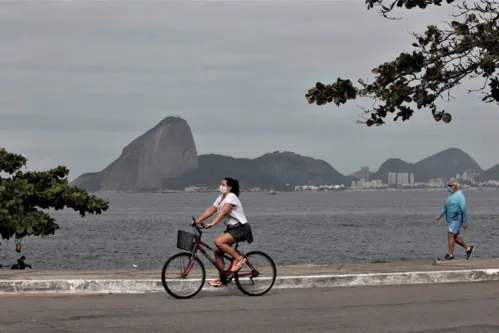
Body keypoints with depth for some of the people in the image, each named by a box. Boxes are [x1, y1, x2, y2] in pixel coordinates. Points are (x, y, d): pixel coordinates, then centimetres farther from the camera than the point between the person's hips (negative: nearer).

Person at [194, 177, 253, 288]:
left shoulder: (231, 197, -15)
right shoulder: (221, 198, 13)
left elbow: (224, 212, -28)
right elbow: (210, 210, 9)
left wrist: (212, 224, -38)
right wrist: (197, 221, 0)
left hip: (240, 228, -9)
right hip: (231, 228, 9)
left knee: (219, 242, -28)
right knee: (218, 252, 2)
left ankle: (239, 258, -13)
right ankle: (222, 281, 8)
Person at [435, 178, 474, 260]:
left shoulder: (459, 196, -14)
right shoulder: (451, 195, 14)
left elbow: (464, 209, -17)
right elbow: (446, 207, 22)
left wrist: (465, 222, -18)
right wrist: (440, 215, 13)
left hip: (456, 220, -9)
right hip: (450, 220, 9)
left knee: (450, 236, -11)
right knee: (455, 237, 13)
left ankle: (450, 255, -8)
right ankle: (468, 248, 25)